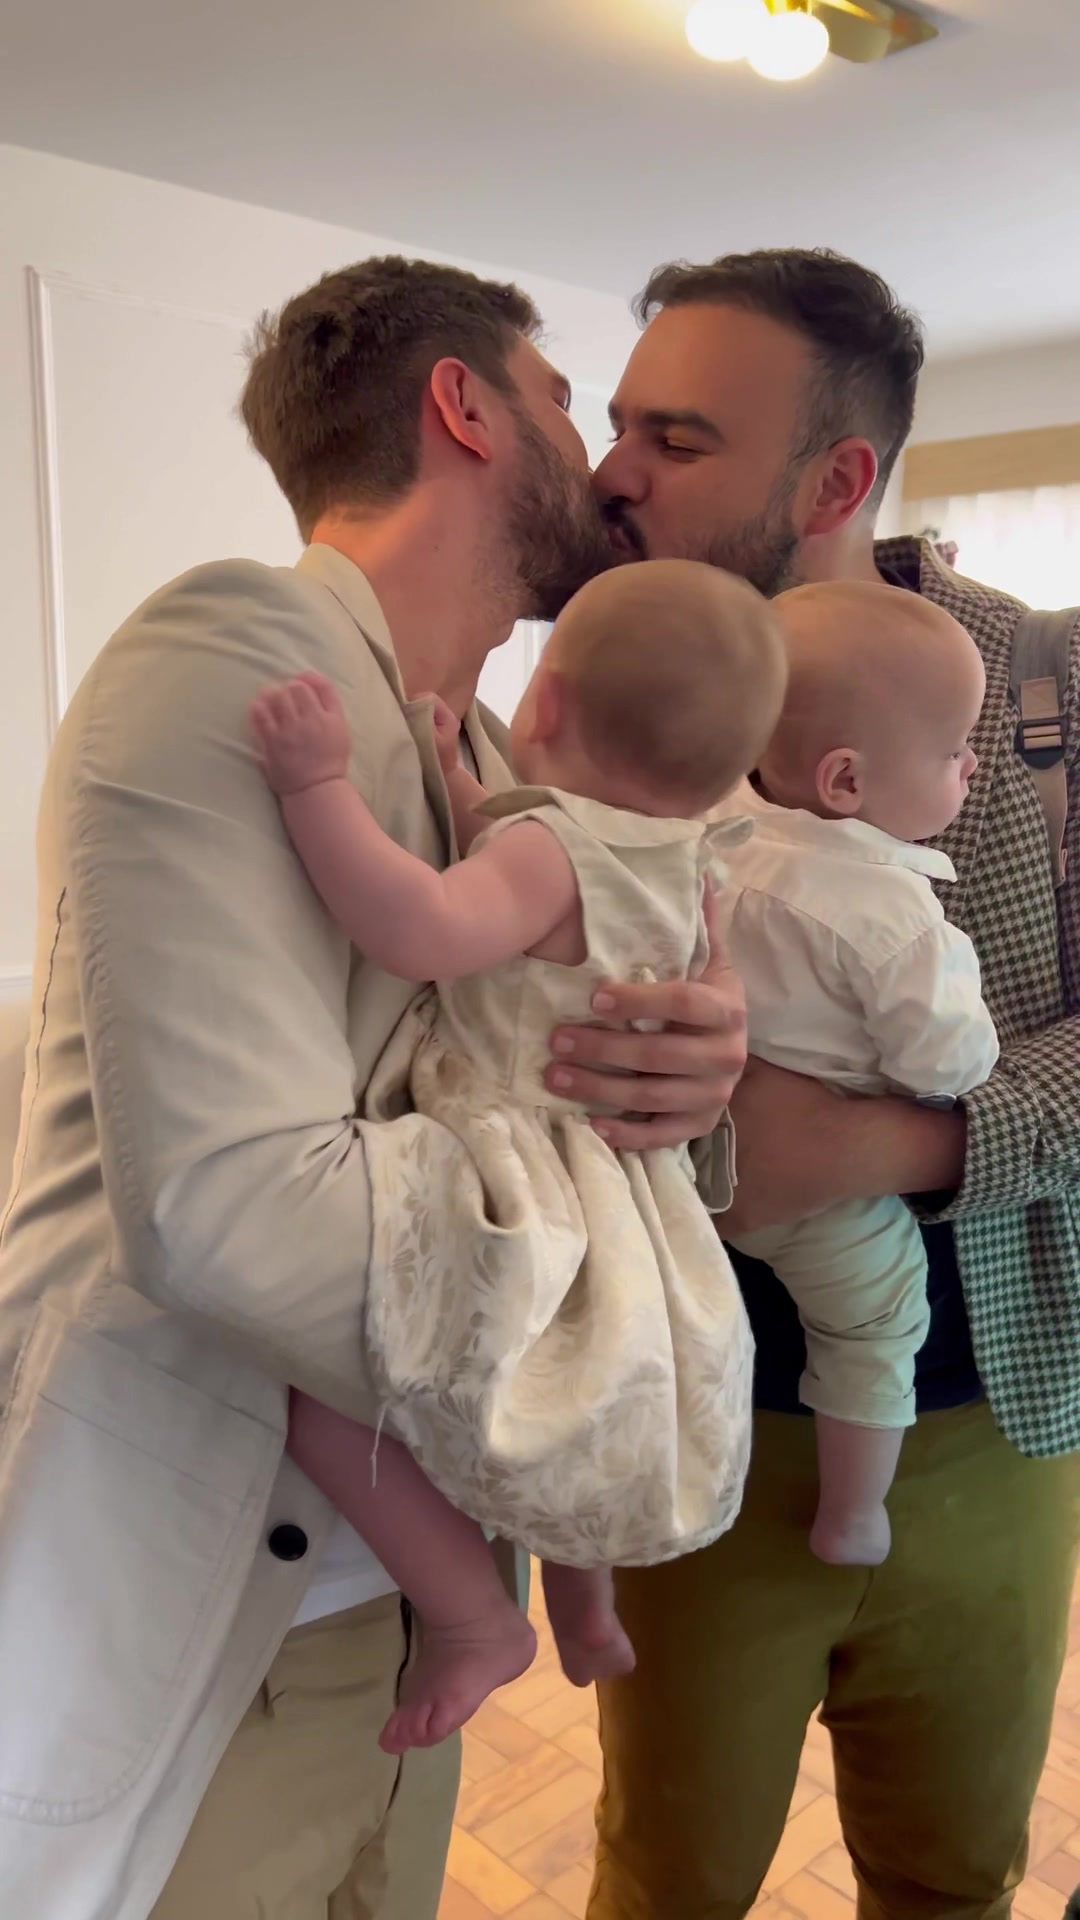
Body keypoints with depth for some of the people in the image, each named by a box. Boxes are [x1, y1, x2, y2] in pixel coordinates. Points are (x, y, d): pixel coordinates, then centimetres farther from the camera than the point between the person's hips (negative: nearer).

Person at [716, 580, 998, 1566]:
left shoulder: (712, 826, -14)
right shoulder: (892, 911, -31)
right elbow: (945, 1062, -26)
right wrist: (971, 1031, -6)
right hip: (825, 1196, -4)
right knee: (875, 1335, 18)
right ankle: (850, 1521, 34)